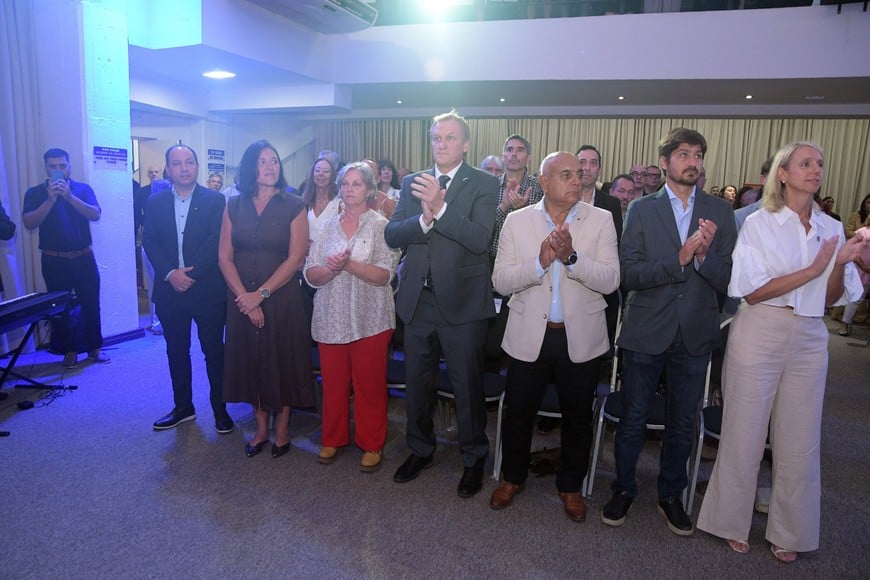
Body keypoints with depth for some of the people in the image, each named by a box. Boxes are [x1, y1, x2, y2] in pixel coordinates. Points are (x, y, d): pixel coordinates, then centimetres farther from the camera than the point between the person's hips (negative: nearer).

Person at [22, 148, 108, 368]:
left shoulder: (83, 189, 4)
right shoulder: (35, 193, 2)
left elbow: (95, 215, -11)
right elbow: (29, 223, -10)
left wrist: (69, 196, -21)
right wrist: (51, 199, -18)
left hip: (84, 258, 0)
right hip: (54, 261, 0)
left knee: (91, 304, 4)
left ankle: (94, 347, 16)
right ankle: (70, 351, 15)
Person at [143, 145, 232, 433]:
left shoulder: (215, 200, -3)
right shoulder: (155, 201, 7)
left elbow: (216, 242, -11)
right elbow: (149, 242, 0)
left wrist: (191, 274, -18)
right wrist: (170, 274, -14)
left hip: (208, 289, -3)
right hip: (170, 290, 3)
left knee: (214, 351, 5)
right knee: (176, 352, 13)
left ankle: (220, 409, 19)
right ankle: (183, 407, 28)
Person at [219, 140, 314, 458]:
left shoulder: (293, 206, -5)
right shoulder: (234, 205, 3)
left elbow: (295, 258, -11)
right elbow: (224, 257, 1)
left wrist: (261, 294, -14)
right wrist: (243, 295, -11)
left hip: (282, 298, -3)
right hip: (242, 298, 3)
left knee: (282, 360, 6)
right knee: (250, 360, 11)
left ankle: (282, 429, 24)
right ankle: (261, 428, 27)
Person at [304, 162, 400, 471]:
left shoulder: (381, 226, -1)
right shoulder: (329, 227, 10)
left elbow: (384, 275, -11)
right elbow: (311, 274, 3)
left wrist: (348, 263, -21)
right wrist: (331, 268, -17)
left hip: (369, 320, -3)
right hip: (331, 318, 3)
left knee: (370, 385, 5)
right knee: (333, 383, 11)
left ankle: (372, 445, 21)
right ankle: (333, 438, 29)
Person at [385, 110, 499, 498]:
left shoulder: (483, 184, -4)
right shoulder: (412, 183, 7)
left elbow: (480, 239, -19)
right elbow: (392, 235, -4)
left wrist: (440, 207, -29)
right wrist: (424, 218, -22)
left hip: (462, 301, -4)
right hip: (417, 299, 4)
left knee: (467, 386, 8)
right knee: (417, 382, 17)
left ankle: (474, 459, 29)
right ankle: (420, 449, 39)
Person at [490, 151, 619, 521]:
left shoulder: (601, 220, -3)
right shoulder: (517, 221, -3)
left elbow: (610, 281, -11)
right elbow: (501, 282, -8)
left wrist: (571, 257, -26)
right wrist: (540, 262, -24)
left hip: (581, 338, 0)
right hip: (529, 336, 0)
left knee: (578, 417, 15)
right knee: (517, 412, 12)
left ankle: (570, 486, 38)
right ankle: (512, 477, 38)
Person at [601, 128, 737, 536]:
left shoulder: (720, 212, 2)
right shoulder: (641, 209, -3)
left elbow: (727, 280, -3)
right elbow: (628, 274, -13)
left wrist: (705, 254, -22)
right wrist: (680, 258, -23)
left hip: (695, 334, 2)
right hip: (646, 332, -2)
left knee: (683, 424, 15)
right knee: (633, 419, 10)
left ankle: (671, 494, 35)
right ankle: (623, 488, 31)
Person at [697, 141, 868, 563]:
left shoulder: (831, 228, 9)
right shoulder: (759, 223, -3)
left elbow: (833, 298, 9)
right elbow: (752, 291, -11)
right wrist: (813, 269, -17)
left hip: (809, 339, 4)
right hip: (760, 335, -4)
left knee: (800, 441, 9)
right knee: (744, 434, 4)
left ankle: (788, 532, 26)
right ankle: (732, 522, 22)